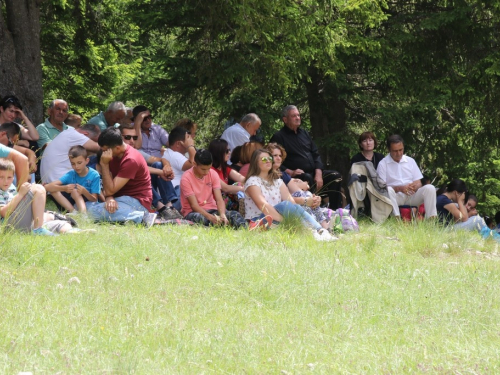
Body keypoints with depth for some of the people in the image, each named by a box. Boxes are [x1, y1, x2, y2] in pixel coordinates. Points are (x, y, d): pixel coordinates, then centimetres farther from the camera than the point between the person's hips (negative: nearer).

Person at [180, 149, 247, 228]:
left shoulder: (213, 174, 0)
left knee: (235, 215, -25)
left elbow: (219, 199, -8)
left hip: (211, 210, 4)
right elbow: (194, 205, -18)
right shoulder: (186, 178, -13)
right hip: (192, 212, -4)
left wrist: (222, 215, -30)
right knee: (201, 218, -41)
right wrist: (210, 217, -35)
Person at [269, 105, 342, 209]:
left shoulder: (304, 134, 22)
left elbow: (316, 154, 18)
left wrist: (318, 173, 0)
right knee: (307, 178, -37)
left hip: (314, 172, 7)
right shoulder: (278, 137, 1)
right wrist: (290, 172, -21)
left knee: (335, 176, -14)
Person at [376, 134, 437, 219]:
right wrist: (399, 188, -21)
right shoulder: (383, 164, 4)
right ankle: (397, 219, -50)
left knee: (430, 188, -21)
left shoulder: (410, 161, 17)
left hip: (412, 196, 4)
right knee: (388, 190, -37)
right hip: (395, 197, -4)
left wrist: (414, 186, -12)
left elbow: (419, 183, 14)